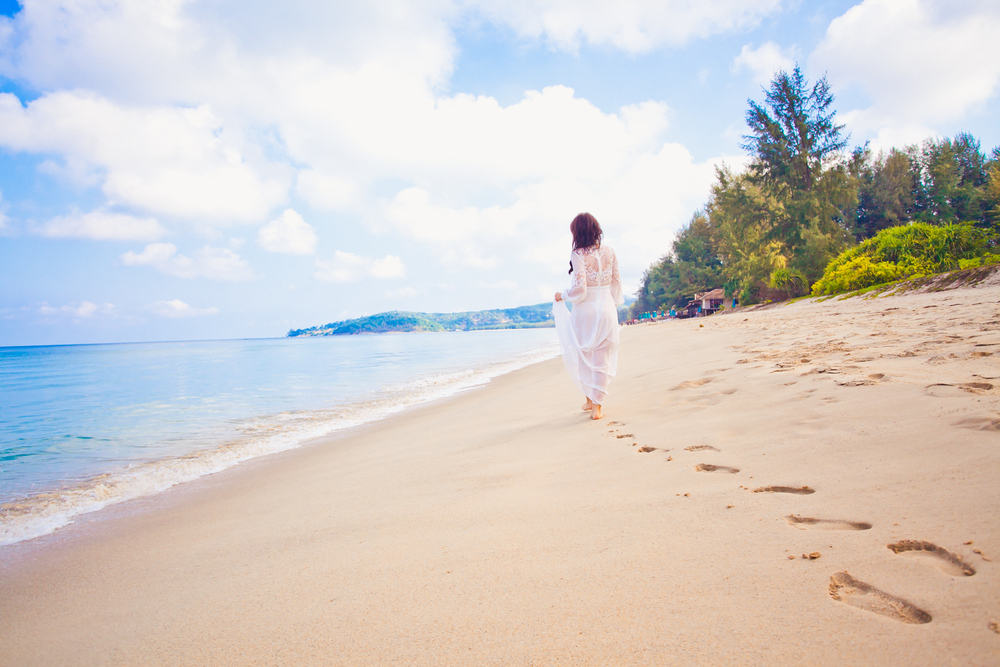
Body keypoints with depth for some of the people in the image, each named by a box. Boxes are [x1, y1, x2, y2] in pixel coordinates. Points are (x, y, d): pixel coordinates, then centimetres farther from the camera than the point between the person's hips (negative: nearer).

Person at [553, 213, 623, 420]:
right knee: (602, 359, 6)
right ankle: (597, 406, 8)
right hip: (607, 310, 3)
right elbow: (616, 282, 8)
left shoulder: (578, 254, -13)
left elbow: (580, 288, -18)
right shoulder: (609, 252, 2)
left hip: (585, 311, -3)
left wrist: (562, 296, 0)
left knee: (582, 356, 17)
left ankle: (589, 398, 26)